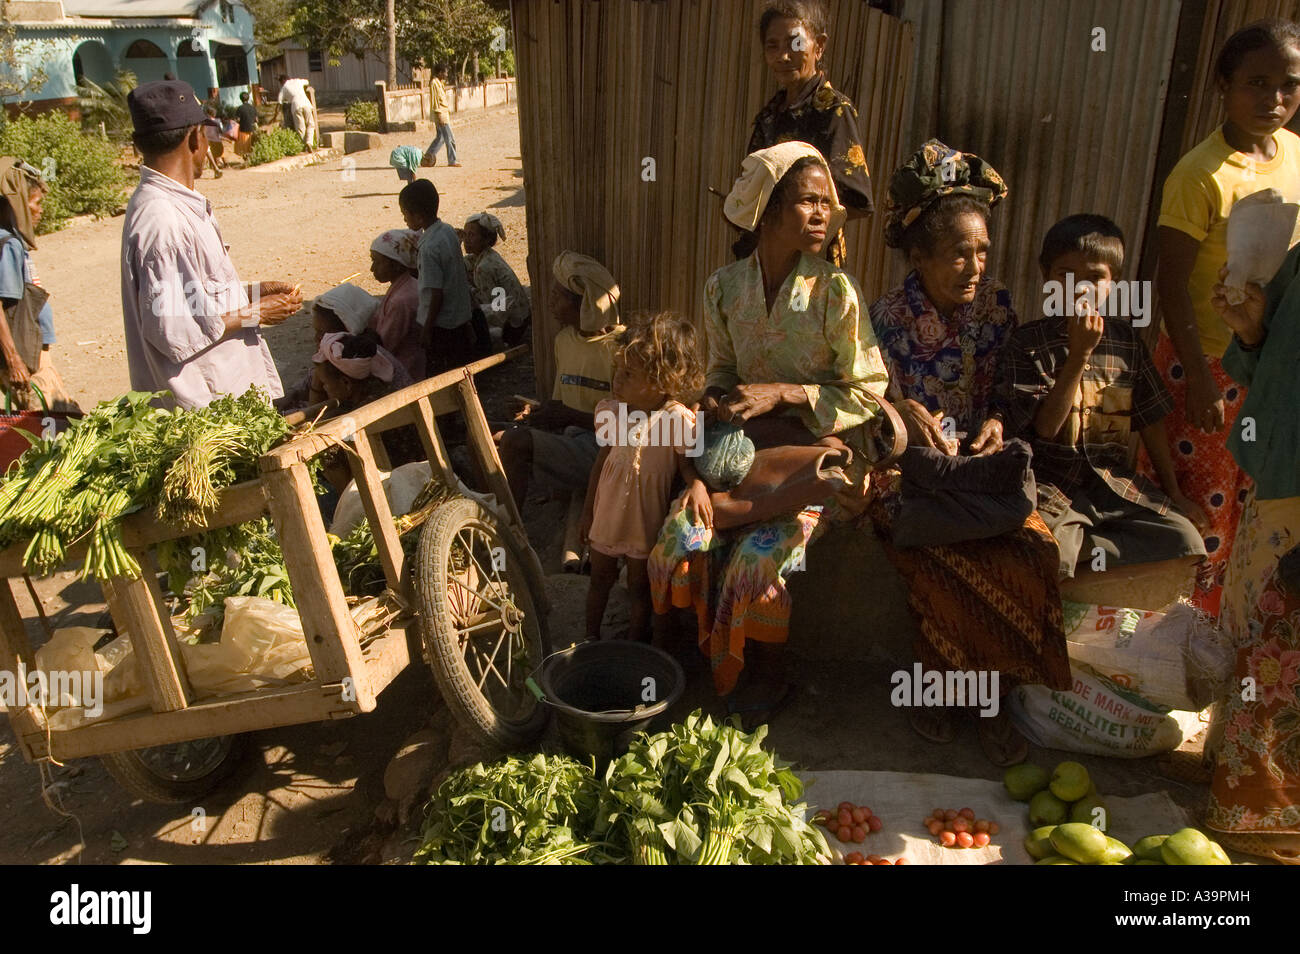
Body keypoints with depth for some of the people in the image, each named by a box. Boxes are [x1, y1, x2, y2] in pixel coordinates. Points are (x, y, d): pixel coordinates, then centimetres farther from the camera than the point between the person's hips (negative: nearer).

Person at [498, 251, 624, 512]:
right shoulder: (564, 339, 13)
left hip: (602, 448, -8)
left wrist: (570, 415, -18)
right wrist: (537, 412, -3)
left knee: (515, 442, -23)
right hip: (568, 434, 9)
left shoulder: (620, 346, -14)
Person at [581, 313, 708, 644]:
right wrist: (587, 510, 10)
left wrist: (697, 486, -36)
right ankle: (591, 636, 42)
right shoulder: (610, 410, -9)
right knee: (600, 578, 21)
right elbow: (602, 459, 3)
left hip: (645, 518, -4)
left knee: (639, 586, 15)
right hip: (607, 512, 4)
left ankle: (636, 641, 37)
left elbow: (688, 462, -12)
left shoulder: (677, 419, -24)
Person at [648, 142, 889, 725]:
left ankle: (767, 677, 5)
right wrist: (716, 403, -9)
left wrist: (782, 393, -19)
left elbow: (866, 393, -9)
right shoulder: (724, 287, 1)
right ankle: (708, 660, 8)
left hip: (817, 447, -4)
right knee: (684, 537, -18)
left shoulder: (834, 291, -11)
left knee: (759, 554, -24)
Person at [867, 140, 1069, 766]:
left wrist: (994, 422, -6)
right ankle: (935, 683, -2)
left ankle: (994, 694, -4)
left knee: (1033, 551, -23)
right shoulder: (888, 317, -7)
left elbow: (1000, 391, 14)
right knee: (959, 563, -30)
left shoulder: (995, 306, 6)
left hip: (980, 465, 4)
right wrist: (905, 415, -22)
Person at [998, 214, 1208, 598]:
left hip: (1115, 480, 6)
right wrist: (1079, 355, -20)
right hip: (1052, 483, -5)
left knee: (1188, 545, -14)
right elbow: (1046, 425, -15)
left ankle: (1073, 573, -11)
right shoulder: (1028, 344, -6)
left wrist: (1174, 493, 15)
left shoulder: (1126, 340, 8)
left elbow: (1150, 421, 14)